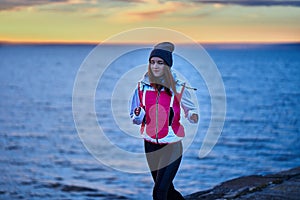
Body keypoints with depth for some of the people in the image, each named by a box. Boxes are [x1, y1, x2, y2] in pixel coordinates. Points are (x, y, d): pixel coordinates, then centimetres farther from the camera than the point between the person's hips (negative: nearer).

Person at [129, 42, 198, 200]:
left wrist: (193, 116, -19)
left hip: (171, 146, -4)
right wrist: (138, 115, -16)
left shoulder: (178, 89, -7)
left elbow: (191, 110, 5)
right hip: (150, 145, 4)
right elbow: (135, 119, 7)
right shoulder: (142, 87, -1)